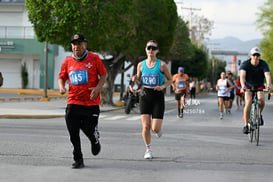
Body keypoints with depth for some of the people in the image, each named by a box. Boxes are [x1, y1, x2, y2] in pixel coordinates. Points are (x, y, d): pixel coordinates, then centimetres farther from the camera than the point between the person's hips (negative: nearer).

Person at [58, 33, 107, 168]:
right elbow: (61, 77, 16)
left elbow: (103, 75, 4)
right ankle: (78, 160, 11)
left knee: (90, 130, -3)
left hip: (91, 103, -2)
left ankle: (95, 142, 34)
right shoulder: (67, 61, 8)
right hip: (73, 103, 2)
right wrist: (61, 87, -6)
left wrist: (98, 87, -13)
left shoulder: (94, 58, 0)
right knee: (73, 134, -3)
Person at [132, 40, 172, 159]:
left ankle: (158, 130, 31)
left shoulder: (161, 65, -4)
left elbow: (170, 80, 5)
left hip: (157, 96, -2)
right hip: (145, 95, 2)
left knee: (155, 128, -8)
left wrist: (163, 86, -14)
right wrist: (135, 79, -6)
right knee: (145, 126, -5)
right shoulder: (141, 64, 4)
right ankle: (148, 149, 14)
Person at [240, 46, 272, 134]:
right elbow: (242, 75, -36)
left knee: (261, 100, -27)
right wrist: (243, 86, -54)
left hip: (259, 87, 1)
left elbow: (267, 75, -33)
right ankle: (246, 125, -13)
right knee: (248, 103, -22)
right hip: (248, 86, -1)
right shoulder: (245, 64, -20)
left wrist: (269, 85, -52)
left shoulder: (263, 64, -18)